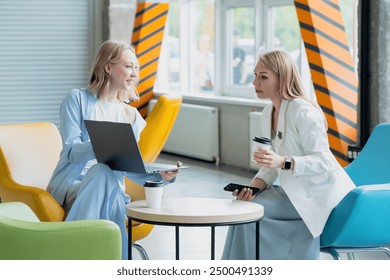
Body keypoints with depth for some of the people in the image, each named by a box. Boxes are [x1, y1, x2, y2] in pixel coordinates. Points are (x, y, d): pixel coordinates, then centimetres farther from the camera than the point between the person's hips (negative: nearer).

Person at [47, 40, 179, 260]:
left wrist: (160, 175, -15)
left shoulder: (132, 116, 15)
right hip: (71, 186, -4)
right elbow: (71, 151, -9)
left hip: (110, 191, 4)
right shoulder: (78, 99, 1)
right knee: (103, 170, -39)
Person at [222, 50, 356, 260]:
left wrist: (283, 162, -38)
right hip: (294, 190, 9)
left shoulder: (302, 111, -19)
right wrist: (254, 186, -9)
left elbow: (323, 162, -23)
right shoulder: (268, 113, 9)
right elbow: (271, 166, 11)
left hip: (319, 194, -9)